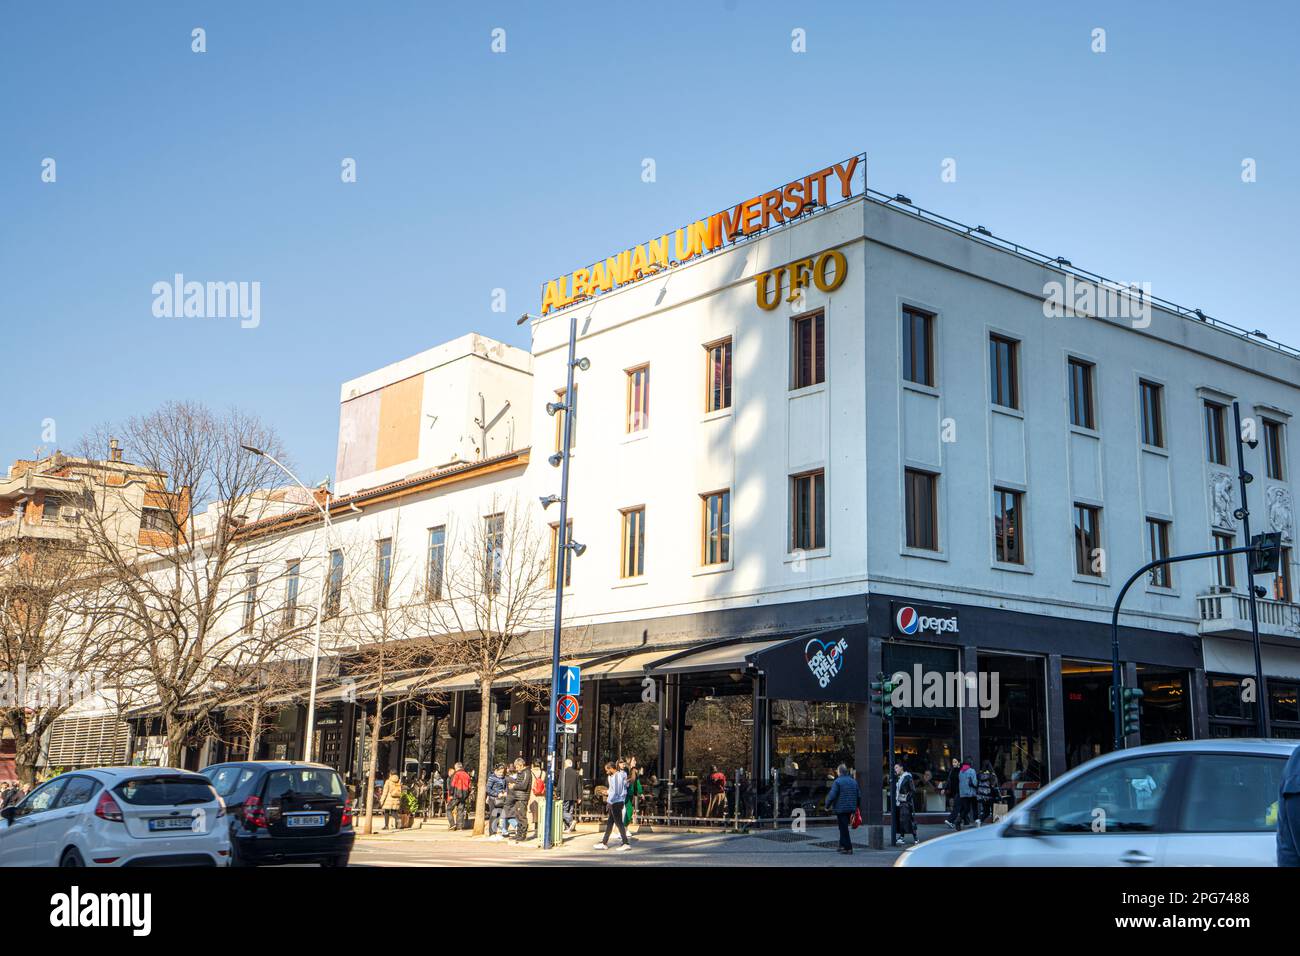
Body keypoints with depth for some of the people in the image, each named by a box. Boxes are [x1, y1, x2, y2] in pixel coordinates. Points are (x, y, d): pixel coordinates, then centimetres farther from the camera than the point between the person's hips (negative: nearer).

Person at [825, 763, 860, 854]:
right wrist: (855, 806, 25)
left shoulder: (837, 782, -11)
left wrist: (827, 806, -4)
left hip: (841, 809, -7)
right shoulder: (854, 781, 10)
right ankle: (843, 845, 22)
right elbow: (859, 796, 14)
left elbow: (832, 796, -16)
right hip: (851, 809, 7)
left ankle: (848, 848, -3)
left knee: (844, 828, -2)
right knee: (844, 827, 18)